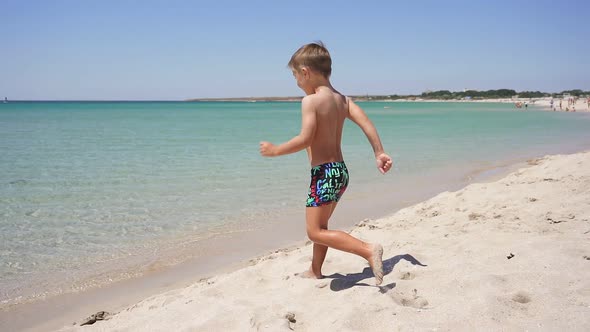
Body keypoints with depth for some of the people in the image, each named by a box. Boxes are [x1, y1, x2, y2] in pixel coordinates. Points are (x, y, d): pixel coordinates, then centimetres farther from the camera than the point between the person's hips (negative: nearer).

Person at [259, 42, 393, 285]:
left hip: (323, 173, -9)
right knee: (320, 225, 22)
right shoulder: (342, 99, 10)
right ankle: (315, 271, 36)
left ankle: (368, 250, -16)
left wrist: (275, 150, -10)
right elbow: (366, 123, 2)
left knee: (315, 232, -5)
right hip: (341, 170, 9)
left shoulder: (311, 100, -13)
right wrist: (379, 153, 2)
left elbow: (305, 140, -22)